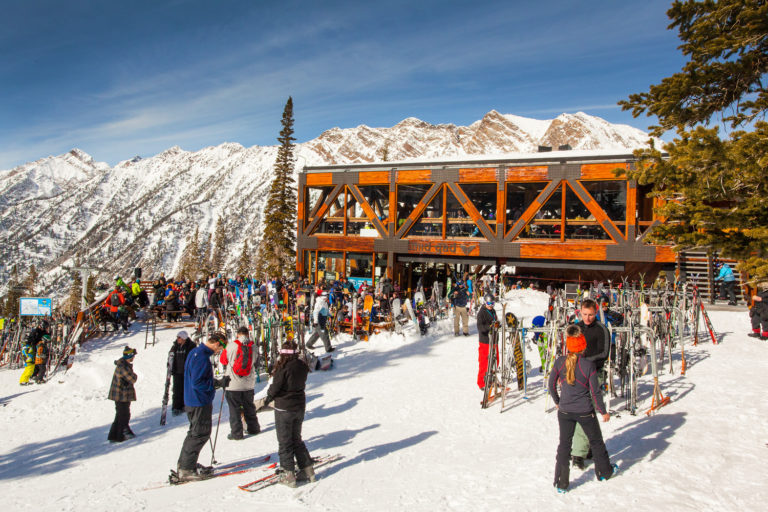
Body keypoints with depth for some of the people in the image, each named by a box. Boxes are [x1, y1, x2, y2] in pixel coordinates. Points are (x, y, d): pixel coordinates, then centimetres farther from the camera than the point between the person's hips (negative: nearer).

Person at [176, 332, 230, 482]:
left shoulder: (195, 352, 10)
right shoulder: (202, 357, -23)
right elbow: (197, 382, -26)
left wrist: (216, 382, 13)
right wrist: (218, 383, -20)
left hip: (192, 400, 10)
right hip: (200, 403, -10)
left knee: (196, 432, 21)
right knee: (201, 434, 0)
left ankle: (184, 464, 30)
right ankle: (186, 469, 7)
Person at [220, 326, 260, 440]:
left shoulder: (232, 346, -13)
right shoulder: (254, 348, -4)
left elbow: (223, 360, 2)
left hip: (233, 384, -3)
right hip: (249, 384, 3)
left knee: (234, 409, 6)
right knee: (249, 407, 19)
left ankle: (236, 433, 9)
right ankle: (253, 428, 29)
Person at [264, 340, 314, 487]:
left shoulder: (284, 368, -20)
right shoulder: (303, 367, -2)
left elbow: (275, 387, -14)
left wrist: (269, 397, 9)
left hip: (284, 408, -6)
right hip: (299, 407, 6)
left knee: (284, 442, 6)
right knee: (297, 439, 19)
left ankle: (288, 475, 9)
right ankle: (308, 470, 20)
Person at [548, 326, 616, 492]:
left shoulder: (559, 362, -8)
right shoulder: (589, 365, -16)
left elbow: (551, 384, 0)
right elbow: (595, 391, -11)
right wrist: (603, 411, 3)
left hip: (565, 411, 2)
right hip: (585, 411, -2)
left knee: (564, 444, 11)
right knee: (596, 441, 22)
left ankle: (561, 483, 12)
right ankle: (605, 471, 43)